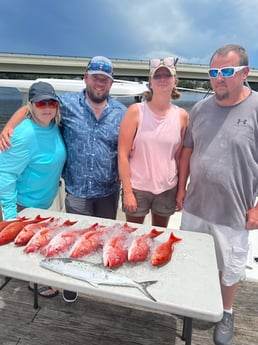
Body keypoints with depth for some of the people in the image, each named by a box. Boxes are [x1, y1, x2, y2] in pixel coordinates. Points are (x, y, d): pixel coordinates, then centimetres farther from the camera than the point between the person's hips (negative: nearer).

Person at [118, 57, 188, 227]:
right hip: (138, 187, -2)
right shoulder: (136, 111, -10)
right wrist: (127, 191, -12)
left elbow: (180, 156, 4)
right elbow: (123, 154, -11)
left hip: (168, 189, 3)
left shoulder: (181, 115, -1)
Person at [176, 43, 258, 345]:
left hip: (232, 213, -4)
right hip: (194, 206, 4)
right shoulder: (200, 108, 2)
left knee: (229, 268, 17)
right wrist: (181, 188, 7)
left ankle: (227, 313, 45)